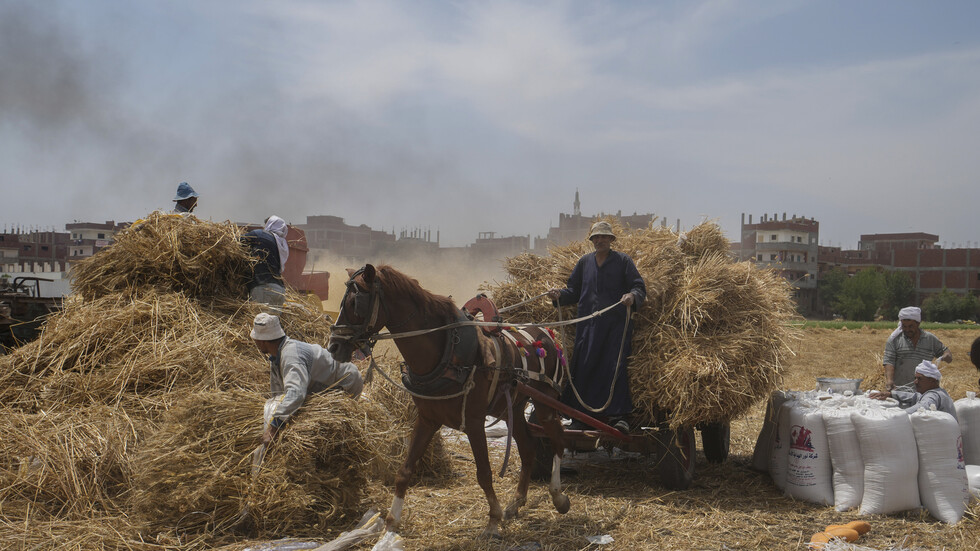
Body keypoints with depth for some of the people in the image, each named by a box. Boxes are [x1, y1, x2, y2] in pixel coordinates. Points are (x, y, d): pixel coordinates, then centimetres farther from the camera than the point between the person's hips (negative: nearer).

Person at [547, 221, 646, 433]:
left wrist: (632, 296, -23)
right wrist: (560, 295, -2)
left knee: (615, 366, -8)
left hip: (616, 324, -3)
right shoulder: (584, 262, 16)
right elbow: (574, 290, 18)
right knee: (583, 367, 0)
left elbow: (639, 287, -1)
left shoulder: (623, 260, 5)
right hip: (588, 324, 3)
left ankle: (619, 415, -3)